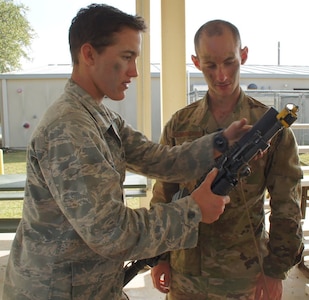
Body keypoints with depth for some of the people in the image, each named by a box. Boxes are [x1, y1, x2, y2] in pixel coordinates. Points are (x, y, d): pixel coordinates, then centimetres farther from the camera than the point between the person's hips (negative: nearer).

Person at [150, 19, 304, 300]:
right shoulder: (179, 124, -2)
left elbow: (286, 207, -3)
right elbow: (163, 197, 3)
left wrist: (276, 270, -4)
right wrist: (160, 258, 3)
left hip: (245, 276, -1)